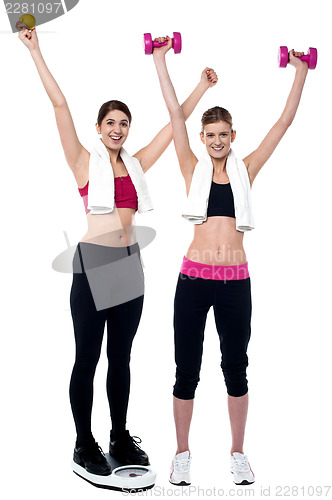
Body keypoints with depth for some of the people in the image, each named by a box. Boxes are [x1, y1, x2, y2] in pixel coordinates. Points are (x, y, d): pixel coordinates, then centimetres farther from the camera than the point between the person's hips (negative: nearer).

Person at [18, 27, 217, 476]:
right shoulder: (85, 162, -1)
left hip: (130, 263, 5)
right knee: (87, 358, 4)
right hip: (93, 263, -4)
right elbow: (60, 105, -6)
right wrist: (35, 52, -9)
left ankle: (120, 439, 25)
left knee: (121, 358, 13)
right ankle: (85, 444, 16)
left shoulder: (137, 164, 11)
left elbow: (175, 122, 16)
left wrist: (201, 87, 19)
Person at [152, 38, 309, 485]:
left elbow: (284, 121, 10)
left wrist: (301, 73, 11)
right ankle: (183, 453, 21)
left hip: (235, 281, 1)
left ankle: (238, 452, 25)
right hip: (194, 278, -1)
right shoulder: (194, 170, 6)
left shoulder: (246, 170, 9)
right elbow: (175, 114, 4)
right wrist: (160, 61, 4)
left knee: (236, 368, 10)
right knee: (187, 370, 5)